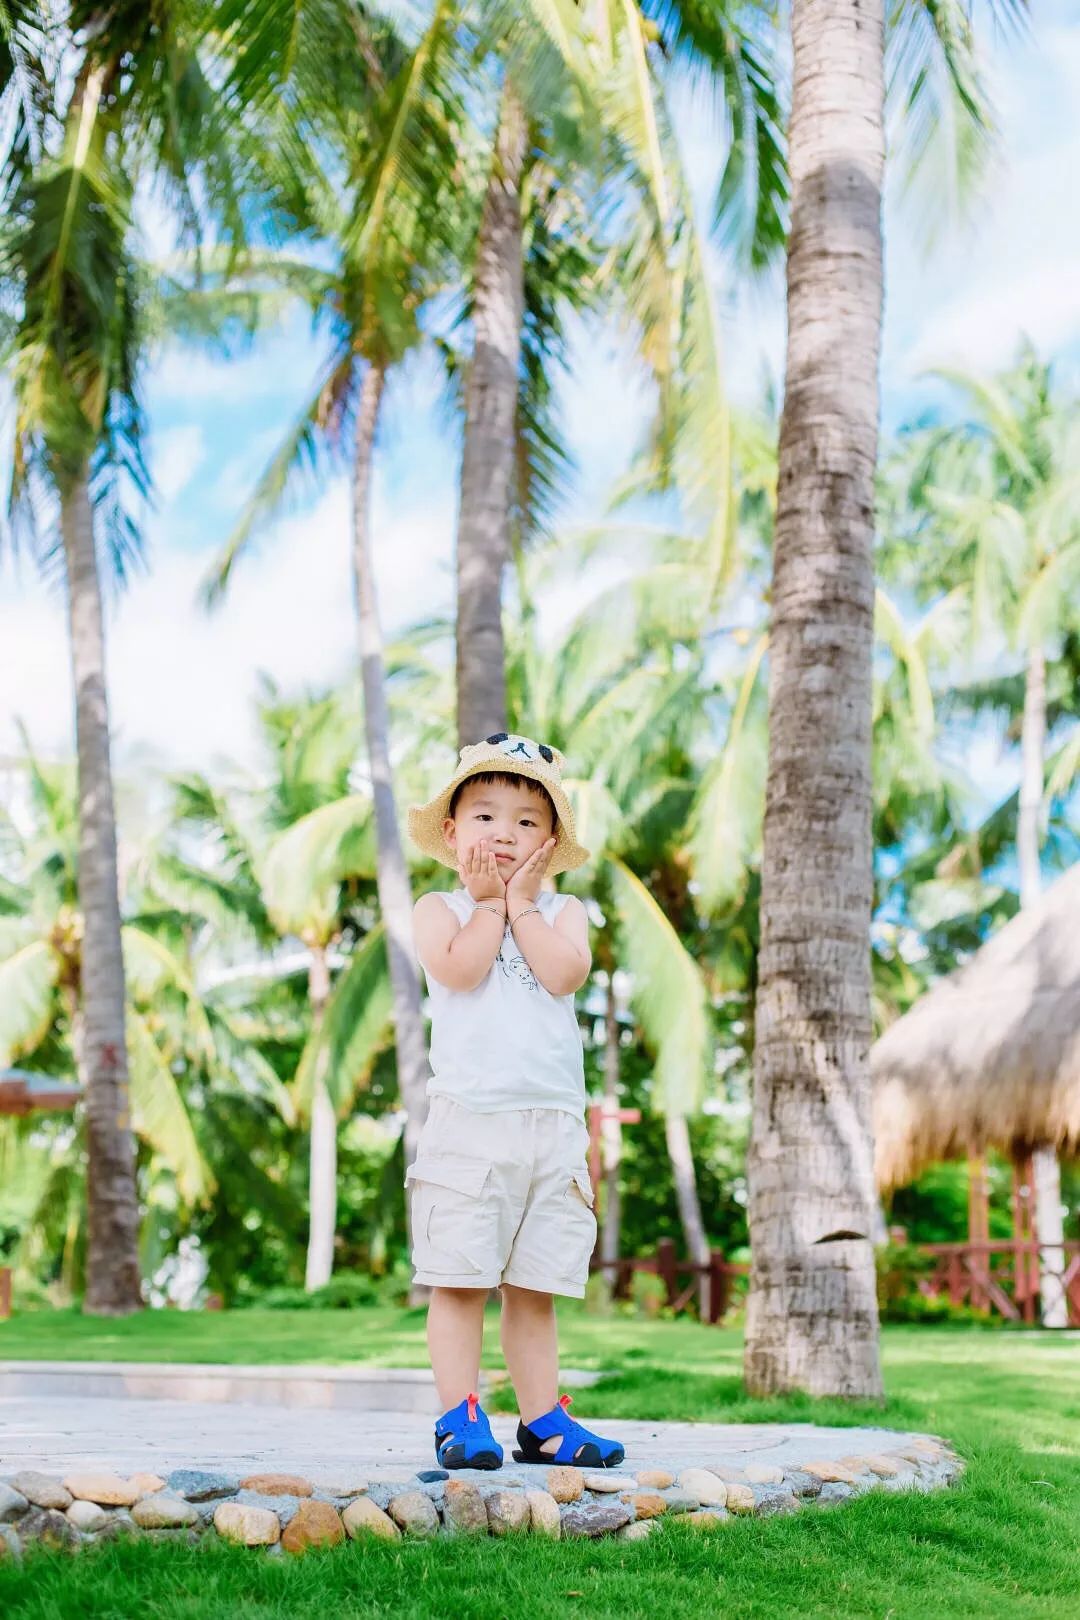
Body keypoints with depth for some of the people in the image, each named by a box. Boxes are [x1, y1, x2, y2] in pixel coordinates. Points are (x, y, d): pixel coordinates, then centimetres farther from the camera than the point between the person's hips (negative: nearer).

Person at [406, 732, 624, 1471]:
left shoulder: (562, 912, 11)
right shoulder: (440, 910, 5)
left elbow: (566, 974, -10)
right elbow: (459, 969, -15)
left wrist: (520, 901, -3)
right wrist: (490, 902, -5)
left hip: (553, 1125, 3)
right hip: (468, 1121, -2)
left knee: (535, 1286, 9)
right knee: (460, 1279, -2)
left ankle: (542, 1419, 16)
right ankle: (461, 1416, 6)